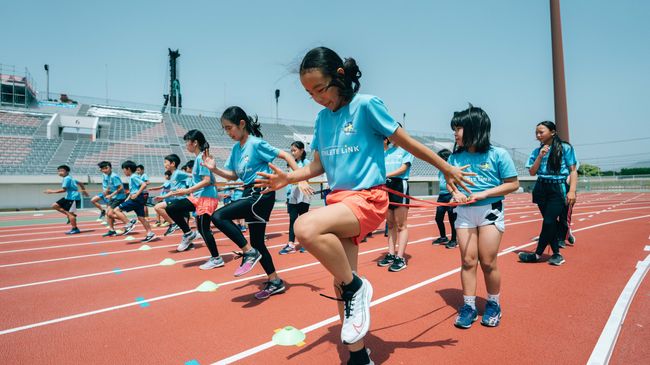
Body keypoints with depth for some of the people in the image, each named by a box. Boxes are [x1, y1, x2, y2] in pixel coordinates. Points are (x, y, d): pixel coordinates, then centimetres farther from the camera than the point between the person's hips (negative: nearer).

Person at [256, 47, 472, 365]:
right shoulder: (322, 118, 11)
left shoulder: (366, 105, -7)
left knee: (305, 228, -33)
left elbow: (407, 142, -1)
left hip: (367, 199, -7)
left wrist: (447, 168, 6)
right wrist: (287, 178, -2)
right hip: (339, 199, 7)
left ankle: (356, 287, -9)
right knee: (342, 284, 9)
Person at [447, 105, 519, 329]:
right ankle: (468, 306, 15)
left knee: (488, 262, 2)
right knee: (467, 261, 3)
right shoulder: (455, 157, 2)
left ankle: (493, 305, 23)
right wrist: (455, 192, -10)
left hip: (490, 211, -3)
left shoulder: (498, 155, -8)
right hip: (464, 212, 3)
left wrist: (484, 194, -16)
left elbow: (513, 184, -4)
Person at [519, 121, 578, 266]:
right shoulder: (537, 151, 9)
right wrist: (540, 156, -6)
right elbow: (532, 172, 5)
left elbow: (573, 170, -4)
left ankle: (538, 254, 4)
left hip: (559, 189, -4)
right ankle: (557, 254, 16)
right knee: (550, 222, 7)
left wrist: (572, 191, -13)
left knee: (549, 221, -7)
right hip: (541, 189, 4)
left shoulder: (565, 148, -2)